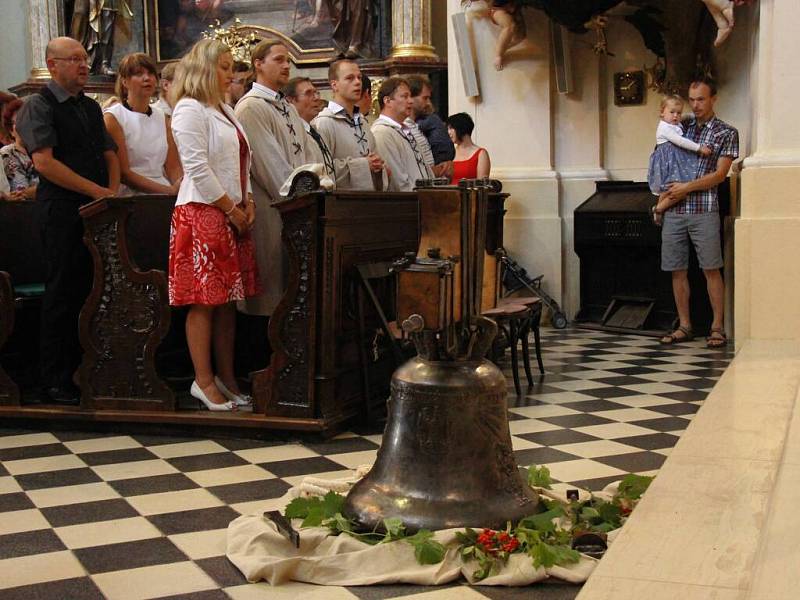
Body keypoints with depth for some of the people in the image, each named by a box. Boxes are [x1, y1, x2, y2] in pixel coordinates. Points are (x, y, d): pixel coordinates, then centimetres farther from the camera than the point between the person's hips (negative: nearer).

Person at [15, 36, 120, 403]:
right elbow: (44, 162, -15)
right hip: (62, 212, -7)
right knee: (62, 294, -3)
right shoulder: (39, 106, -4)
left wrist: (113, 192, 1)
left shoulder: (91, 107, 18)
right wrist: (98, 191, -14)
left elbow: (109, 154, 21)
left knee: (91, 293, 8)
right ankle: (56, 381, 6)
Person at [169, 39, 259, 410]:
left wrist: (247, 202, 5)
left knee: (227, 300, 9)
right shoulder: (190, 109, -8)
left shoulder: (226, 111, 19)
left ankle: (226, 377, 15)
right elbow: (197, 169, -16)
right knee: (204, 301, -5)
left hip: (233, 216, 9)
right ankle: (204, 381, 1)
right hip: (202, 212, -9)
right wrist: (230, 209, -12)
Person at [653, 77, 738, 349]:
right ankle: (684, 326, 13)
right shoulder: (682, 128, 15)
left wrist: (687, 188, -10)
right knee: (677, 270, 4)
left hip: (704, 210, -4)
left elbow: (719, 174, -5)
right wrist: (663, 199, 1)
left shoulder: (726, 133, 4)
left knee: (711, 269, -2)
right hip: (674, 212, 4)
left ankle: (717, 327, 4)